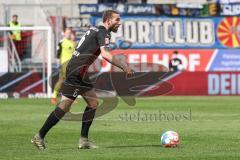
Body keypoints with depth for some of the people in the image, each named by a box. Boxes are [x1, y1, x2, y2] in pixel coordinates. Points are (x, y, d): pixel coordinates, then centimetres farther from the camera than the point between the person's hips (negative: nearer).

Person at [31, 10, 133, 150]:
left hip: (80, 73, 11)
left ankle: (84, 140, 10)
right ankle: (40, 137, -6)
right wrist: (124, 67, -21)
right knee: (65, 106, -10)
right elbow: (105, 54, -25)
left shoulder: (95, 30, 19)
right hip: (77, 71, -11)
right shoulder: (103, 33, -11)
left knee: (93, 103, 11)